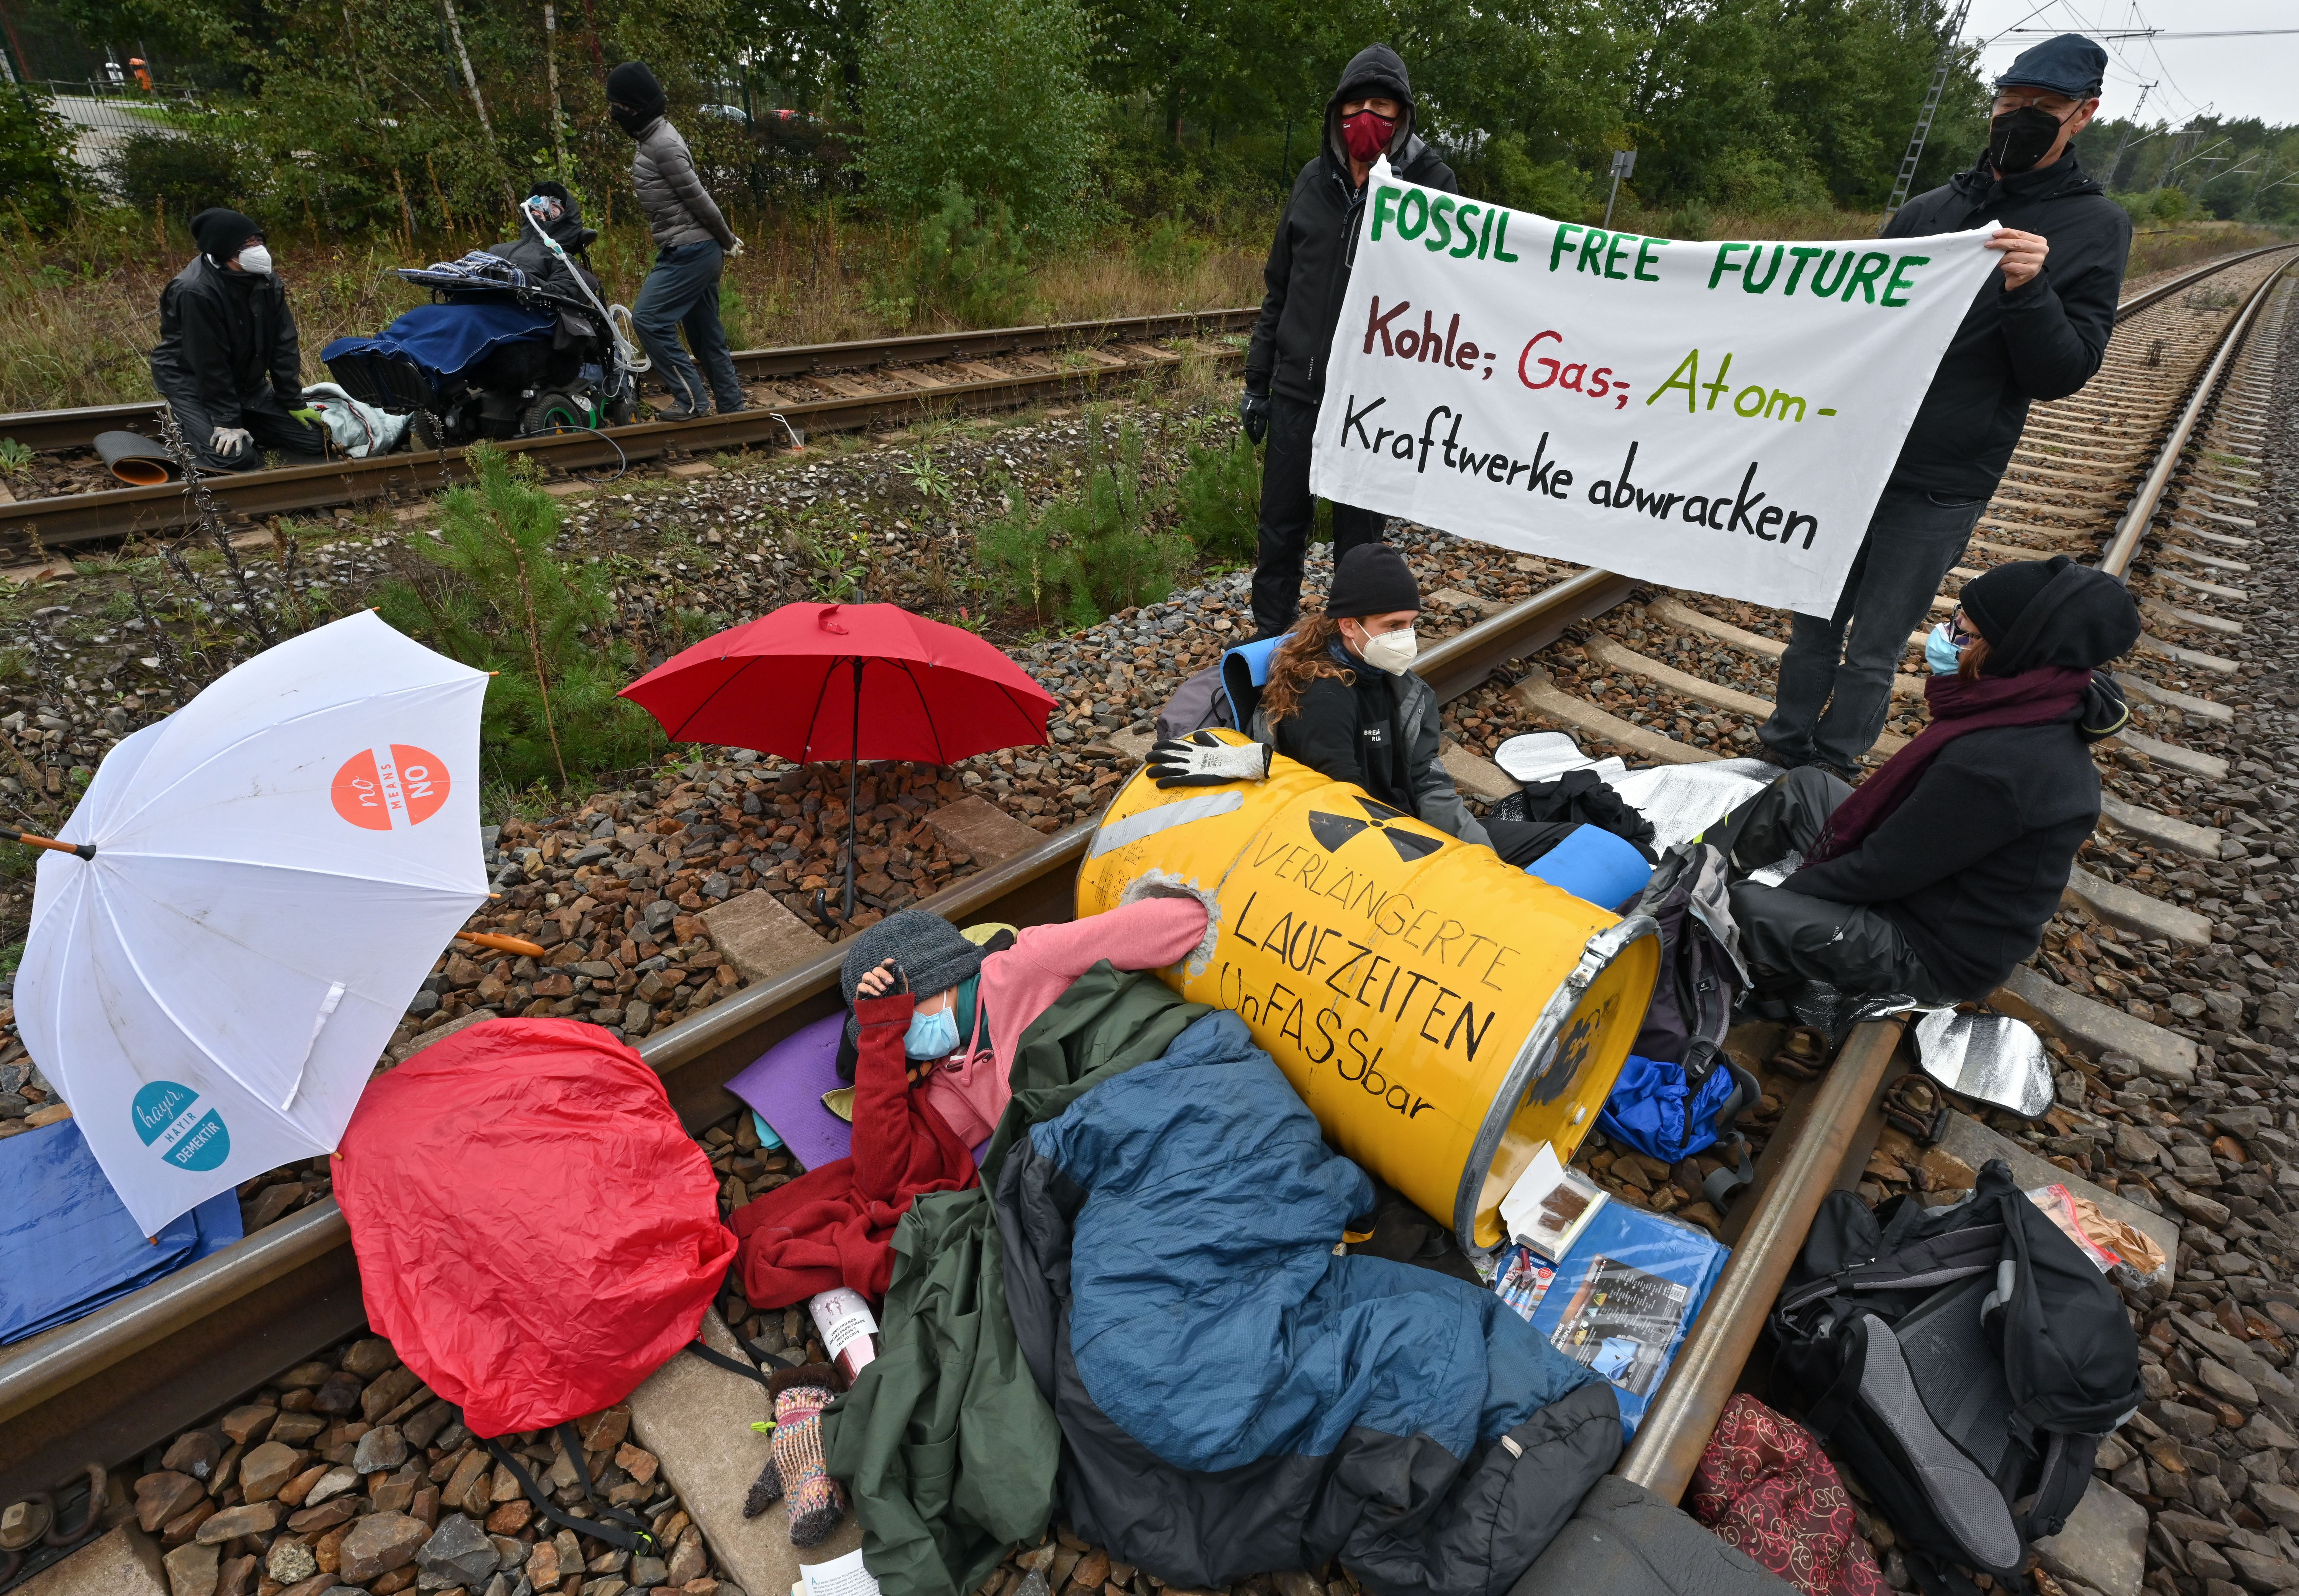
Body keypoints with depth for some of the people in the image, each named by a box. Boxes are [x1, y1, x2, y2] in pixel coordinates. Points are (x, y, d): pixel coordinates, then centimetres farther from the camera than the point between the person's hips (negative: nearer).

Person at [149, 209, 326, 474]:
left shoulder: (267, 281, -6)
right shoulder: (196, 291, -26)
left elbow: (284, 345, -3)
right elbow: (209, 363, -24)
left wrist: (294, 403, -6)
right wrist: (228, 420, -24)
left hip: (247, 380, 6)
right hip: (193, 381, -6)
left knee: (315, 440, -3)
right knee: (235, 457, -25)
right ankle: (185, 422, 7)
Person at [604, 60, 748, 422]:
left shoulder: (663, 145, -15)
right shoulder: (656, 139, 17)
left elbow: (698, 199, -16)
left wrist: (728, 241, -5)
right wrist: (725, 242, 18)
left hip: (689, 252, -10)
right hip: (697, 250, 10)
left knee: (648, 319, -11)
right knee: (705, 331, 12)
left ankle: (691, 399, -7)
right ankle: (732, 403, 17)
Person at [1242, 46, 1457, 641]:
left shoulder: (1431, 184, -3)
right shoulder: (1314, 180, 7)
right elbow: (1278, 288, 12)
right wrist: (1257, 381, 12)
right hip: (1297, 390, 3)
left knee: (1359, 534, 7)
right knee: (1280, 524, 10)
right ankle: (1267, 638, 27)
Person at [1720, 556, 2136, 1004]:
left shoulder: (1992, 764, -34)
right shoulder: (2039, 715, -4)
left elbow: (1882, 868, -25)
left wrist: (1781, 891, -10)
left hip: (1937, 953, -9)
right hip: (1935, 886, 9)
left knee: (1747, 909, -22)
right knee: (1804, 786, 12)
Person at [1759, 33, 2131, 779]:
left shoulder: (2095, 228, 0)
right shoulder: (1927, 210, 9)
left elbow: (2062, 375, -6)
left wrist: (2029, 291, -24)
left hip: (1939, 487, -3)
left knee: (1873, 649, 1)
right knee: (1817, 619, 8)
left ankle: (1831, 774, 15)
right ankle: (1785, 750, 22)